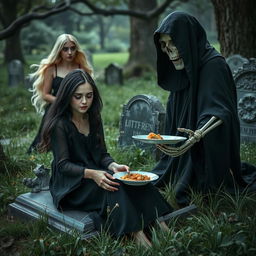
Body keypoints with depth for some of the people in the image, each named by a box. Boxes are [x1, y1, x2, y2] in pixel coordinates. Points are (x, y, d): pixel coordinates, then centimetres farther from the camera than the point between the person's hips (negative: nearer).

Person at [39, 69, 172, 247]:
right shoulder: (59, 124, -13)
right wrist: (91, 174, -34)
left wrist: (114, 166, -17)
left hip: (94, 175, 6)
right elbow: (63, 165, -18)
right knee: (113, 187, -33)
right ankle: (136, 234, -34)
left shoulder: (93, 118, 8)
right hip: (70, 184, -5)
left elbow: (101, 154, 6)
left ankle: (162, 229, -27)